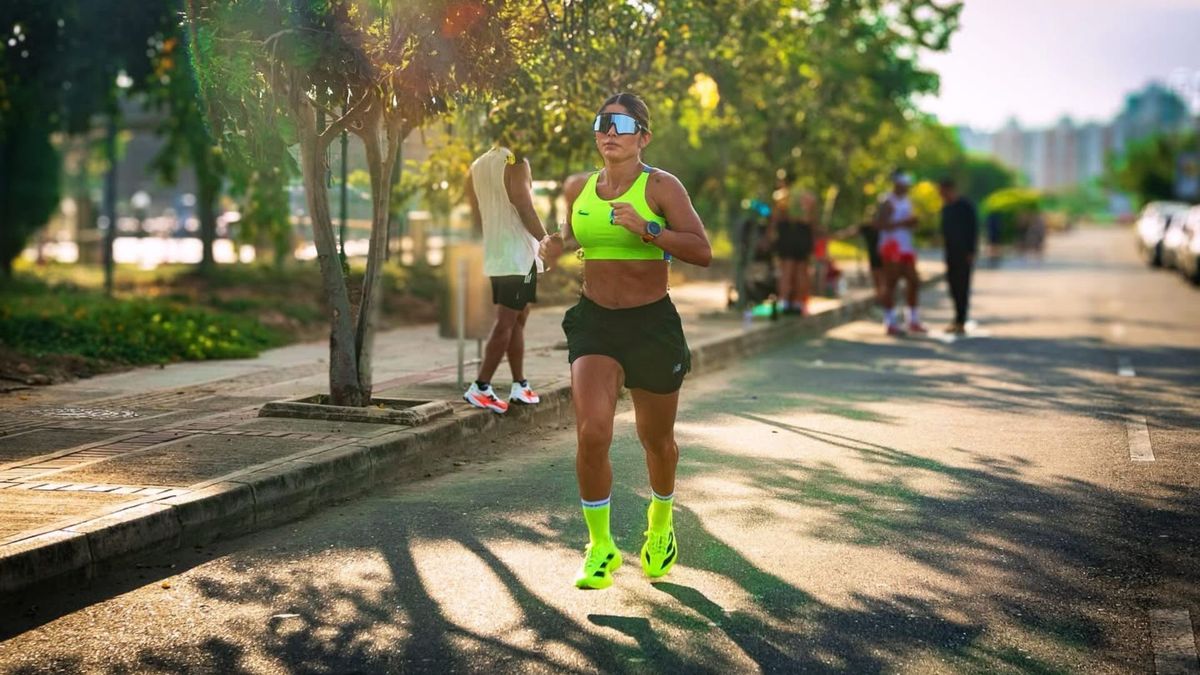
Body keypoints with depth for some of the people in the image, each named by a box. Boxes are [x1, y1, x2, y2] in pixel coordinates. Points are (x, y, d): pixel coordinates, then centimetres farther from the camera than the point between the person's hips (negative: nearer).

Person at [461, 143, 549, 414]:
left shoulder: (476, 167, 12)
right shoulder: (516, 163, -11)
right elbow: (525, 209, -15)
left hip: (494, 257, 8)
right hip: (519, 255, -8)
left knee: (517, 320, 15)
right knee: (506, 323, -7)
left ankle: (520, 385, 19)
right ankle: (480, 387, -11)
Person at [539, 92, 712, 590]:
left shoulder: (661, 186, -9)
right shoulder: (577, 189, 5)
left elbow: (702, 252, -18)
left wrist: (646, 229, -29)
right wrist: (556, 245, 5)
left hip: (652, 324, -2)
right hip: (594, 321, 2)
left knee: (656, 440, 12)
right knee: (591, 434, -16)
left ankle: (660, 526, 43)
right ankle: (600, 548, 1)